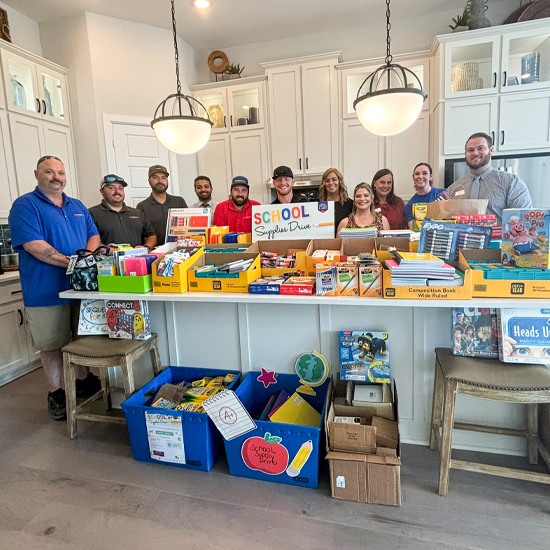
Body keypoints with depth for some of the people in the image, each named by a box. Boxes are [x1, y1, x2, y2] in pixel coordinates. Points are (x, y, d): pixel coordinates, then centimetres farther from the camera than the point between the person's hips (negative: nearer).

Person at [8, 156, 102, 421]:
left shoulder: (77, 206, 15)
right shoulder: (25, 206, -5)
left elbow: (94, 235, 13)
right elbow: (34, 245, -16)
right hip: (47, 290, -5)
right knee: (51, 344, 6)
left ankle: (83, 380, 34)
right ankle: (56, 392, 22)